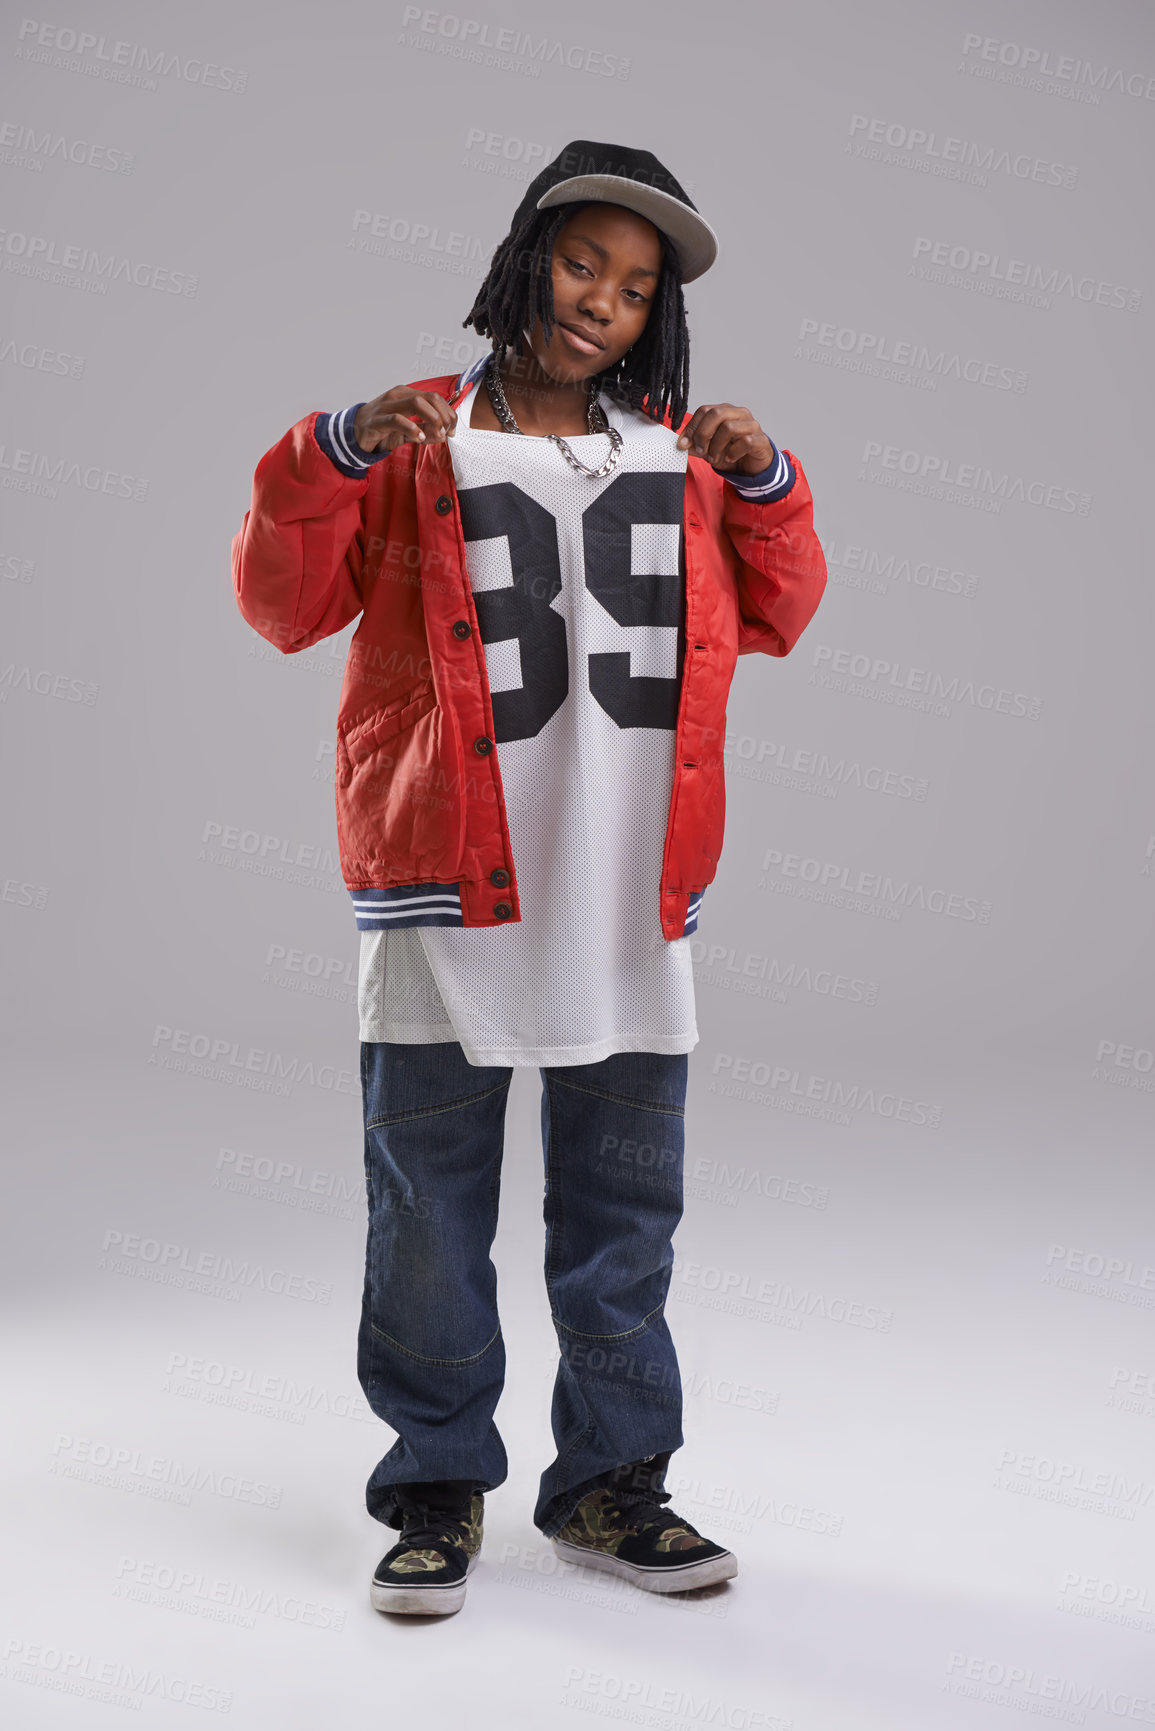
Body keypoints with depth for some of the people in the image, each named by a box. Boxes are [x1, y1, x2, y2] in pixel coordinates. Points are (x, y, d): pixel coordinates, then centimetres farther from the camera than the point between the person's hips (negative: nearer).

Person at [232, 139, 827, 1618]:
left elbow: (775, 618, 18)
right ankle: (438, 1488, 20)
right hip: (449, 887, -3)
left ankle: (610, 1482, 25)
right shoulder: (420, 443, 4)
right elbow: (286, 609, 1)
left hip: (630, 900, 3)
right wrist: (331, 460, -13)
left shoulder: (679, 456, 14)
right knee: (430, 1200, 5)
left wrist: (766, 490, 3)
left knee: (625, 1202, 10)